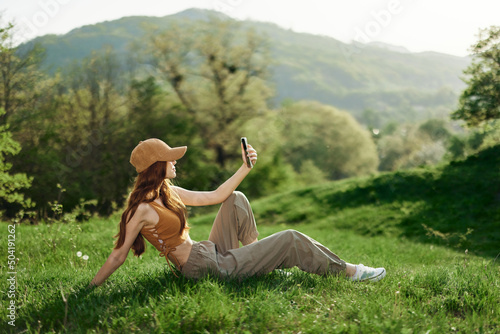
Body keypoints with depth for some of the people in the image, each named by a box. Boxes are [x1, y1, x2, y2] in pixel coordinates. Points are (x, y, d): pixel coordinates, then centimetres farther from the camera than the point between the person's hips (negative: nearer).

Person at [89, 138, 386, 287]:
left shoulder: (169, 193, 7)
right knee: (291, 240, -9)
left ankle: (257, 253, 12)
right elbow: (119, 255, -13)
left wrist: (247, 167, 8)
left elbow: (216, 196, 12)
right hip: (208, 268, -9)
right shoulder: (142, 209, -19)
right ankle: (349, 271, 7)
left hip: (214, 252, 9)